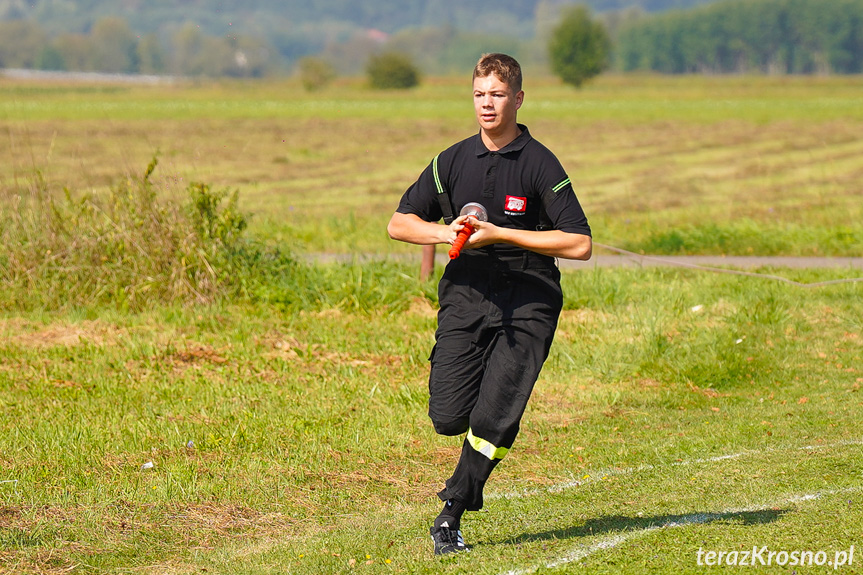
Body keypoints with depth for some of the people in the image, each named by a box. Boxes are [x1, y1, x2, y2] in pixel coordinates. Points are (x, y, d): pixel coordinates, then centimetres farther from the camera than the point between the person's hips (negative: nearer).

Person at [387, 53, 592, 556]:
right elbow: (400, 222, 15)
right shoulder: (453, 161, 7)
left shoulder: (540, 165, -5)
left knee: (493, 422, -14)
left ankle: (452, 513, 3)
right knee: (448, 417, -8)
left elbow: (580, 245, -12)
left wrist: (500, 234, -14)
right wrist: (445, 232, -6)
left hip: (528, 303, -3)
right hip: (466, 292, 3)